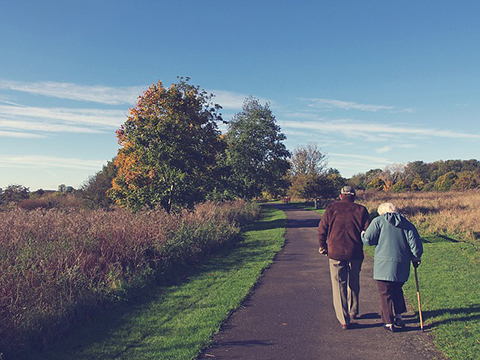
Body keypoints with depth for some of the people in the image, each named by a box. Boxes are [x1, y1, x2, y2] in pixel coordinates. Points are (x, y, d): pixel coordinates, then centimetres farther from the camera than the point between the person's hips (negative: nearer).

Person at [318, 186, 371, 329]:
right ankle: (353, 311, 37)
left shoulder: (331, 208, 0)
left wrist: (323, 246, 13)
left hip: (335, 253, -1)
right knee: (354, 283, 22)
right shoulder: (361, 210, 1)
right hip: (355, 254, 2)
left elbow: (322, 229, -1)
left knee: (338, 286, 6)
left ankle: (344, 320, 6)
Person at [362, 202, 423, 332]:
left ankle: (389, 323, 9)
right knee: (397, 290, 23)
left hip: (384, 263, -5)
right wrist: (416, 258, 16)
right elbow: (415, 242, 5)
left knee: (386, 293, 5)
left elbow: (368, 239, -7)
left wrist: (362, 235, 14)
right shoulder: (406, 223, 11)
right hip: (402, 265, 5)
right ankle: (398, 317, 25)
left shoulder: (378, 221, -1)